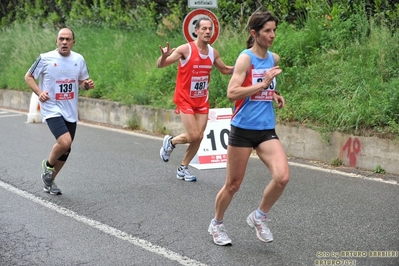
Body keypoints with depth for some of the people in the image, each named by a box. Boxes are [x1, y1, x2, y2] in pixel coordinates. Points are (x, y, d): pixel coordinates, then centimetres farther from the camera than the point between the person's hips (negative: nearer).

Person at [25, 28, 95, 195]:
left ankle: (49, 181, 33)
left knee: (65, 149, 11)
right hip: (52, 109, -5)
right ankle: (48, 165, 6)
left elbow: (82, 81, 16)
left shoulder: (79, 59, 4)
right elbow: (28, 76, 3)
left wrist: (87, 85, -7)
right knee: (65, 142, -25)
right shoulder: (45, 58, -8)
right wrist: (39, 92, -13)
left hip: (71, 112, 5)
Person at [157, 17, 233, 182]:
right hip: (185, 99, -5)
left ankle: (183, 168, 21)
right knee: (193, 136, -11)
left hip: (202, 101, 5)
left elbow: (225, 70, 19)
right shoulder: (186, 49, -16)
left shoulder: (213, 52, 1)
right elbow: (160, 65, -16)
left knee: (199, 137, 4)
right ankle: (170, 141, 20)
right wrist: (164, 56, -40)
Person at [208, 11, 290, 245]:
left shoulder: (274, 59, 8)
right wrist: (263, 84, -25)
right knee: (233, 185, 7)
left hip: (267, 130, 5)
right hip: (243, 129, -5)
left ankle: (259, 217, 10)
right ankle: (217, 224, 32)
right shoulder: (246, 58, -12)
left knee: (282, 177, -15)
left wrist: (274, 94, 8)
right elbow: (232, 93, -23)